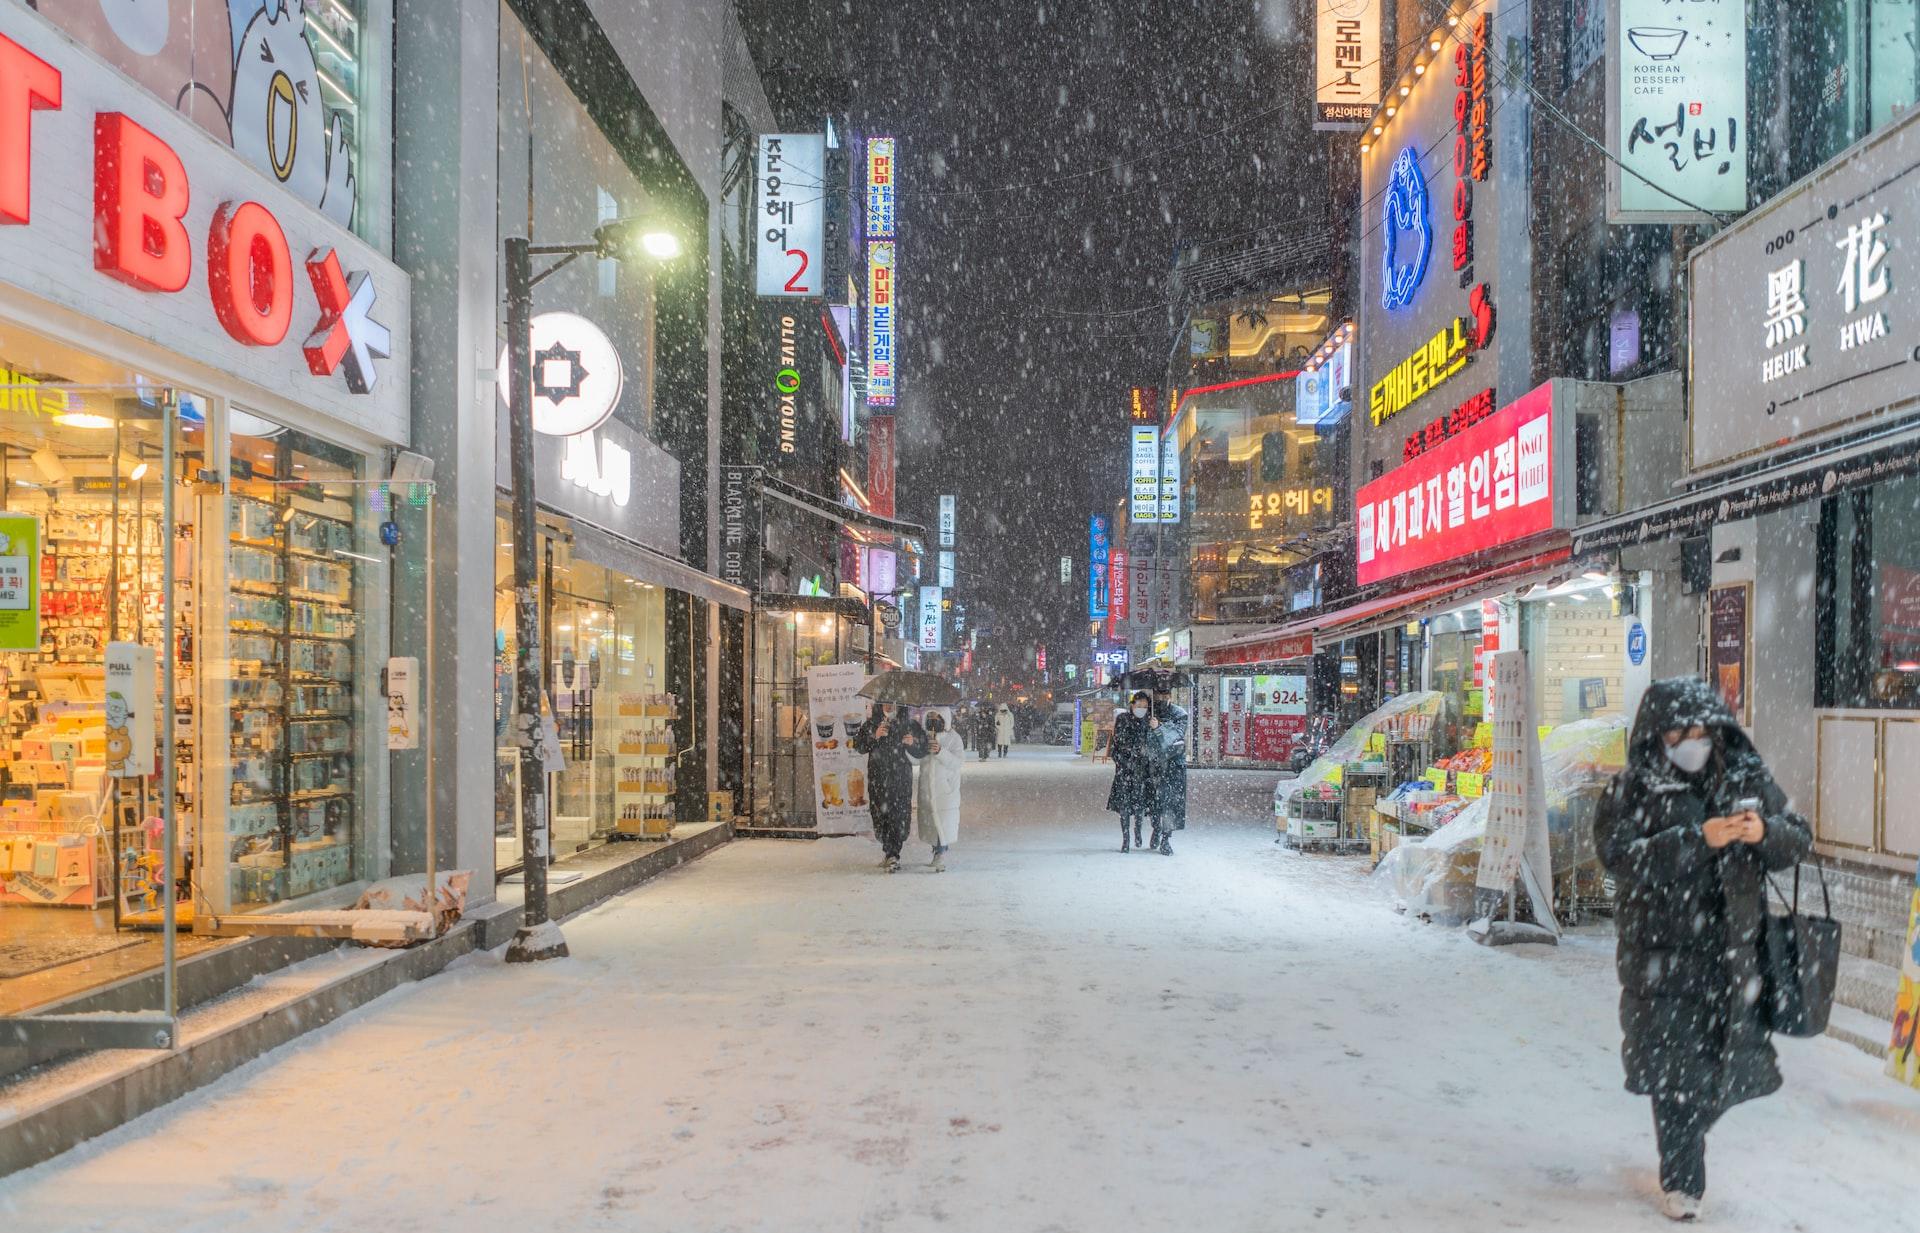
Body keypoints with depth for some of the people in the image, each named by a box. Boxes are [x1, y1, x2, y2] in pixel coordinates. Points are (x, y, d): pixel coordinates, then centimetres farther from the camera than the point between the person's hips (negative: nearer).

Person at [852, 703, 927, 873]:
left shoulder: (908, 724, 6)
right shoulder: (871, 724, 8)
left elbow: (921, 752, 7)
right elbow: (858, 745, 0)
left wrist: (912, 743, -14)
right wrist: (874, 736, -15)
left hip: (901, 778, -1)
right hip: (878, 777, 1)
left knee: (900, 815, -7)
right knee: (881, 814, -3)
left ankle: (892, 854, -2)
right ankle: (892, 854, 2)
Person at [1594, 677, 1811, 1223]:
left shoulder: (1748, 781, 3)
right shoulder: (1631, 791, -7)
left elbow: (1800, 839, 6)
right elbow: (1618, 855, -18)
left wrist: (1766, 833, -18)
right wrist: (1698, 839, -27)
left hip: (1733, 952, 4)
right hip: (1663, 954, -3)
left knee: (1724, 1065, 14)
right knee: (1675, 1068, 0)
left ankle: (1684, 1137, 43)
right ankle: (1681, 1179, 16)